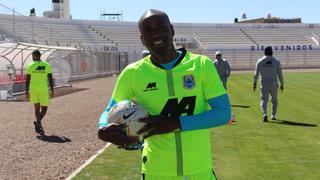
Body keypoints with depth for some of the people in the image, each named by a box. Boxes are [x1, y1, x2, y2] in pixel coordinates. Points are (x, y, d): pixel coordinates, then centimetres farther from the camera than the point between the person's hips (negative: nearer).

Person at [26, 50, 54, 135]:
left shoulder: (30, 66, -2)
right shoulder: (47, 65, -1)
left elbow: (27, 80, -3)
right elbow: (50, 79, -2)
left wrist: (27, 92, 2)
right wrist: (52, 91, 4)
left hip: (33, 89, 1)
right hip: (43, 90, -1)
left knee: (37, 108, 13)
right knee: (44, 108, 8)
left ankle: (39, 125, 3)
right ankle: (37, 122, -17)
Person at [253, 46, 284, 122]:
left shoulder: (260, 61, -1)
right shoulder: (276, 61, -1)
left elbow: (256, 73, -3)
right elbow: (280, 74, -1)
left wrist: (254, 83, 4)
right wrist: (281, 84, 7)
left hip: (264, 83, 0)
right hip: (273, 83, 0)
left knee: (264, 100, 3)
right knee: (274, 100, 17)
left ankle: (264, 114, -19)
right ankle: (273, 115, 18)